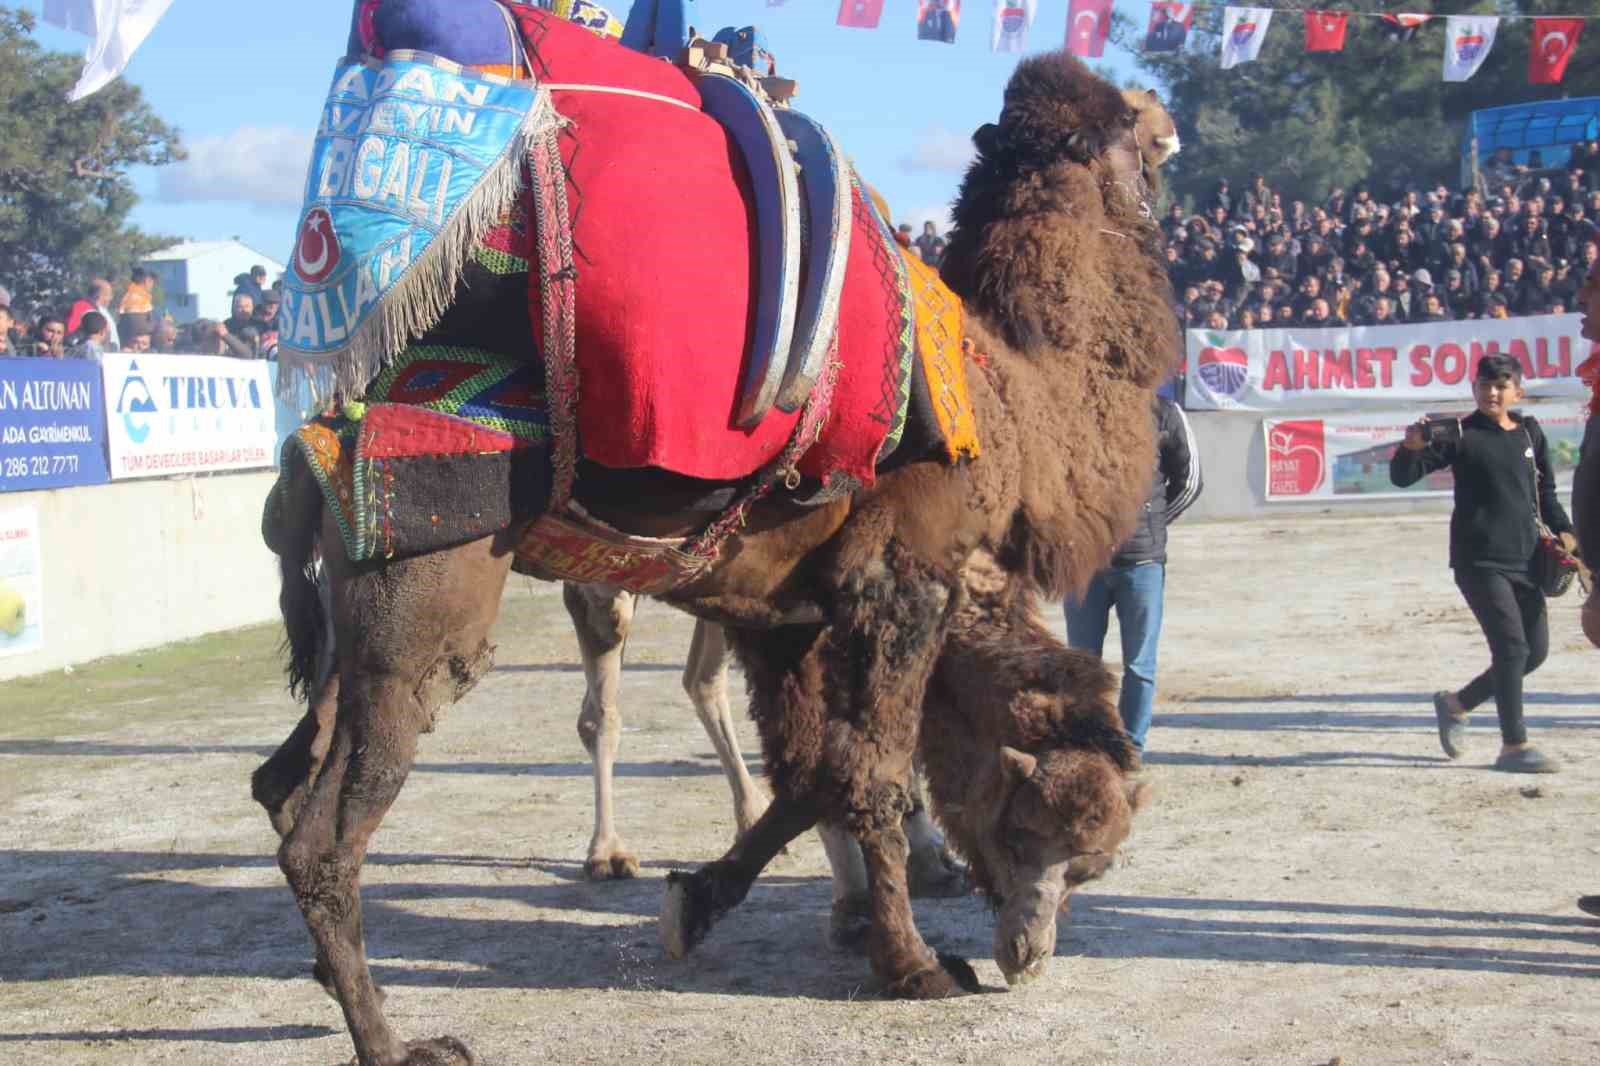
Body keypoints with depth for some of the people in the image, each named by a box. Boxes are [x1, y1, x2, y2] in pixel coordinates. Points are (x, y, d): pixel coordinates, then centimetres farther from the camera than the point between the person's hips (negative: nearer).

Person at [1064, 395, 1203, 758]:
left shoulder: (1164, 414, 1)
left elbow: (1189, 480, 10)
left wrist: (1151, 521, 6)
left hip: (1142, 558, -1)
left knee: (1139, 664, 4)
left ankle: (1131, 751, 13)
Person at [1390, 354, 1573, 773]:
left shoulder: (1530, 432, 11)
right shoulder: (1462, 435, -5)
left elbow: (1545, 492, 21)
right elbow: (1403, 477, -10)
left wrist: (1564, 531, 10)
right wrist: (1412, 447, -30)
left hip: (1524, 558, 7)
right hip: (1479, 560, -6)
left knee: (1535, 651, 10)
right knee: (1511, 646, -13)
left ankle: (1456, 703, 26)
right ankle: (1514, 746, -4)